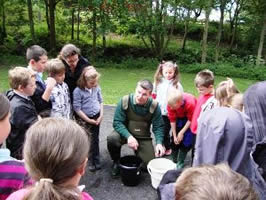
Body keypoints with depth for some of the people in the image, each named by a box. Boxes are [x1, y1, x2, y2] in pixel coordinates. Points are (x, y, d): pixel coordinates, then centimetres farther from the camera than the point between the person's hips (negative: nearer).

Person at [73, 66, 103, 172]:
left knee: (95, 139, 13)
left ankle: (95, 160, 27)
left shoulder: (97, 88, -3)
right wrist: (88, 120, -13)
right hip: (84, 119, -4)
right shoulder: (78, 91, -17)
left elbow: (100, 102, 8)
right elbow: (77, 109, -15)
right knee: (89, 140, -3)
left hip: (96, 118, 4)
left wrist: (101, 116, -1)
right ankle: (91, 161, 16)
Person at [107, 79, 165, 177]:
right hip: (125, 133, -1)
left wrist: (159, 143, -26)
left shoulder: (154, 106, -15)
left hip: (143, 137, 1)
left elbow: (158, 127, -10)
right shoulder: (125, 101, -19)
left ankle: (138, 152, 30)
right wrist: (128, 136, -33)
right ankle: (116, 162, 0)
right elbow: (117, 122, -18)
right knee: (111, 138, -32)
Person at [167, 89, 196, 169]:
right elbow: (172, 120, -17)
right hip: (178, 118, 3)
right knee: (175, 140, 0)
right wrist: (174, 135, -13)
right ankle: (174, 160, 16)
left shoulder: (190, 103, -39)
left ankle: (180, 163, 3)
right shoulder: (171, 103, -29)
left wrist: (181, 132, -18)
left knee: (186, 140, -9)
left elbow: (190, 120, -23)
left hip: (190, 118, -3)